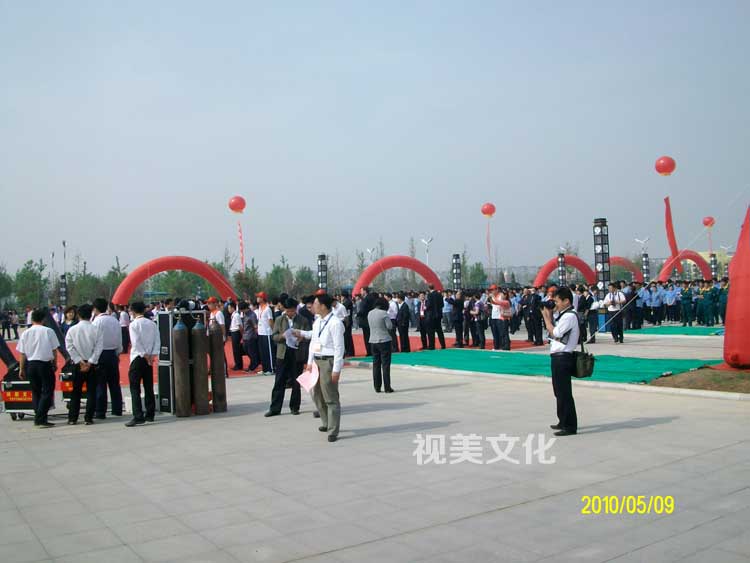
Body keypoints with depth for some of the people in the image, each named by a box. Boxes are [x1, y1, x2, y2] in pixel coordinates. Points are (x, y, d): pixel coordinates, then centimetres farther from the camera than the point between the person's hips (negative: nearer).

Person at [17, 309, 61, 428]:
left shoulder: (26, 333, 3)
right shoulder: (48, 331, -5)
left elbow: (22, 353, 5)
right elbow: (54, 350, -2)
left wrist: (21, 369, 12)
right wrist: (55, 364, 11)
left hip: (31, 364, 4)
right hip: (45, 364, -4)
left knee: (35, 392, 14)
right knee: (47, 391, 0)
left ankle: (38, 419, 17)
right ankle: (41, 419, -11)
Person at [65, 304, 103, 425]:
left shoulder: (72, 329, -3)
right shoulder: (96, 330, -6)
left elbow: (69, 347, -7)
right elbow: (99, 348, -10)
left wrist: (80, 361, -6)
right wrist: (90, 362, -9)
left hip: (77, 365, 1)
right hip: (92, 365, -1)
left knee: (76, 391, 12)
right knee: (91, 392, 5)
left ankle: (72, 418, 14)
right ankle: (88, 418, 3)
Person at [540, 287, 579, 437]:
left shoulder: (569, 316, -14)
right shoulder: (563, 315, 15)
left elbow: (554, 333, -17)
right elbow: (552, 331, 15)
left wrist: (546, 317, -8)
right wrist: (549, 316, 8)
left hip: (563, 358, -10)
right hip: (558, 357, 10)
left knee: (564, 393, -5)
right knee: (559, 391, 18)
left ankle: (570, 426, 1)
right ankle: (563, 422, 29)